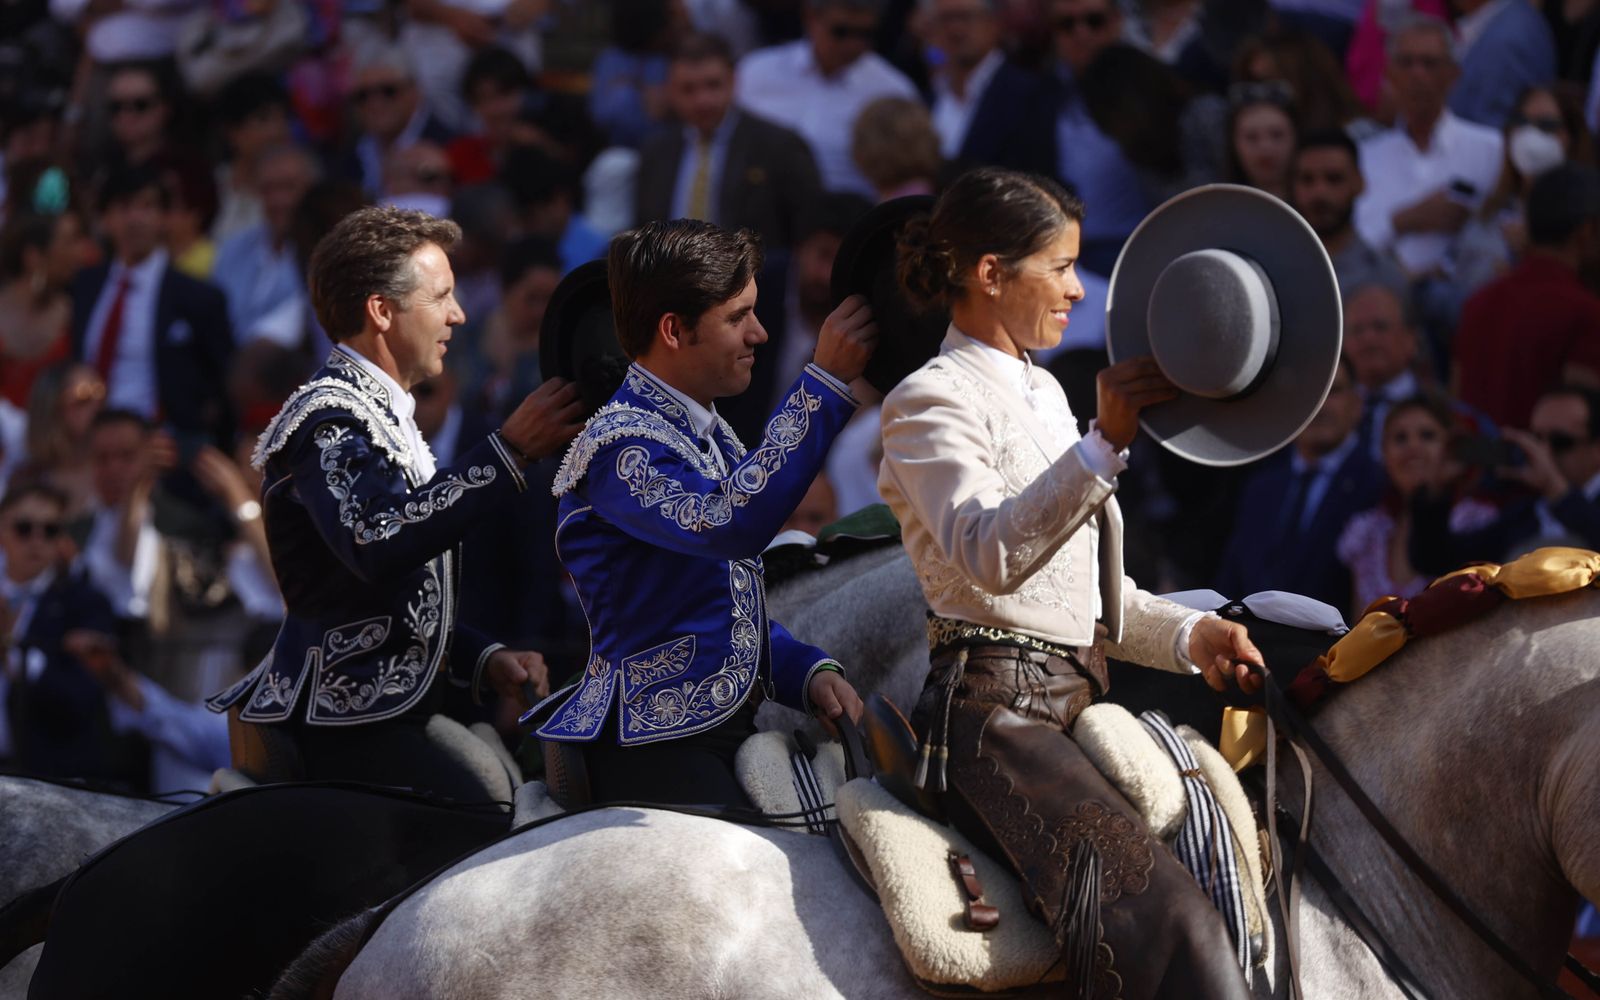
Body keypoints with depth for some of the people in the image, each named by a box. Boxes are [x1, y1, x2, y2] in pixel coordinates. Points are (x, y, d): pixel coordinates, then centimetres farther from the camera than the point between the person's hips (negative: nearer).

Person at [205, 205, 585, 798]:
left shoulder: (384, 415, 24)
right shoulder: (330, 419, -9)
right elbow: (377, 542, -29)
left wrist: (483, 660, 11)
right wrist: (509, 451, -25)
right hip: (342, 727, -10)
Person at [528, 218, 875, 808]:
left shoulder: (713, 438, 19)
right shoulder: (617, 445, -10)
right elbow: (733, 525, -28)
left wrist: (809, 672, 6)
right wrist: (825, 384, -22)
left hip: (732, 733, 9)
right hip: (653, 749, -9)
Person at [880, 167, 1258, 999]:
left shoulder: (1041, 393, 23)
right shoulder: (932, 402, -4)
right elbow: (989, 555, -23)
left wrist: (1189, 634, 9)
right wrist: (1105, 443, -31)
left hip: (1074, 703, 10)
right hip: (997, 705, -10)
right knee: (1166, 921, -28)